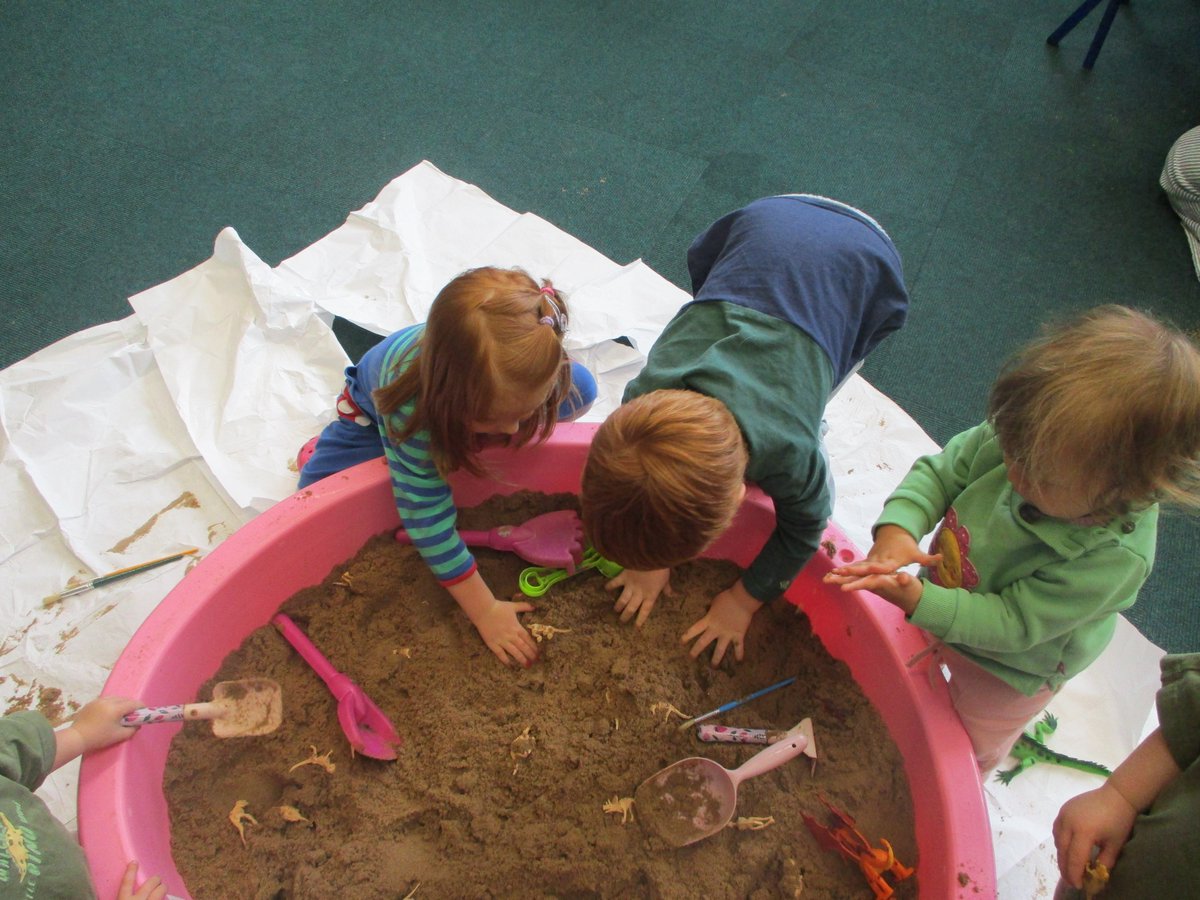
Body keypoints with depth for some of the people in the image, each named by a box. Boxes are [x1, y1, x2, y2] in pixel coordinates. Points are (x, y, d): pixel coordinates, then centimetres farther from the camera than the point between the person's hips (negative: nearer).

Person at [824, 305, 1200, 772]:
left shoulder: (1113, 558, -41)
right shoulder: (1023, 437, -32)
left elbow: (1011, 623, -34)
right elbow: (939, 472, -19)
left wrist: (921, 602, -47)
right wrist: (898, 528, -38)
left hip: (1010, 667, -3)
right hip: (943, 590, 4)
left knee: (971, 744, 25)